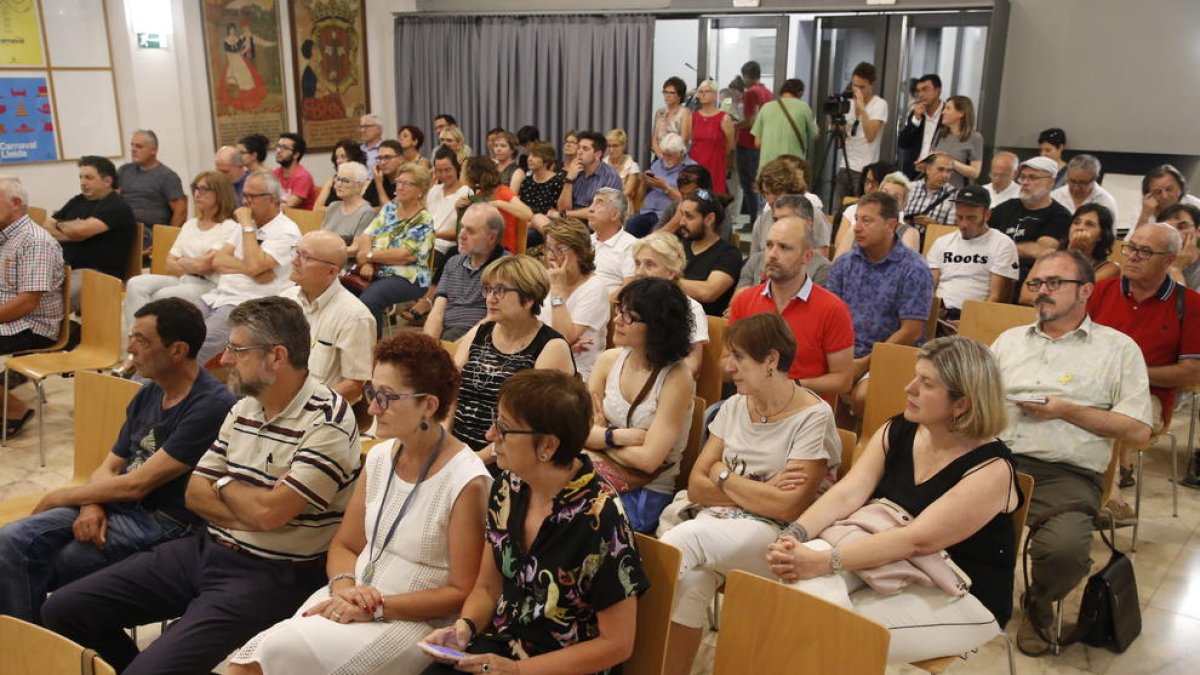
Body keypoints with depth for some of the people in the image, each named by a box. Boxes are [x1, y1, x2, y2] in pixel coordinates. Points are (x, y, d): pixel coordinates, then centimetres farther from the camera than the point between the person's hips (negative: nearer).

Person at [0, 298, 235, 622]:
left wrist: (59, 497, -3)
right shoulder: (148, 394, 11)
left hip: (163, 523, -8)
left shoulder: (212, 406, -19)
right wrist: (91, 506, -9)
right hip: (116, 505, 8)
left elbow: (137, 484, -17)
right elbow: (109, 467, 15)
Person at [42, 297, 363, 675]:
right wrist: (249, 514, -10)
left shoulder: (328, 421, -18)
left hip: (272, 575, -8)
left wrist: (225, 485, -2)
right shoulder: (243, 408, 8)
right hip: (207, 550, 8)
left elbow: (269, 512, -23)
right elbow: (195, 494, 8)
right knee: (64, 609, 7)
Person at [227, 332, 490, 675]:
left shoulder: (465, 481, -15)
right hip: (353, 602, 6)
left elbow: (462, 593, -13)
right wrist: (344, 588, -10)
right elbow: (344, 545, 12)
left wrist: (377, 607, -17)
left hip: (413, 621, -6)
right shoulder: (379, 457, 5)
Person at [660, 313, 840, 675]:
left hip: (775, 539, -4)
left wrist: (724, 476, -7)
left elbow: (788, 508, -17)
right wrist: (757, 492, -11)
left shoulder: (813, 417, -9)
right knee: (691, 578, -30)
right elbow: (696, 487, 4)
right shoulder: (734, 406, 8)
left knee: (682, 540, -29)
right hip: (719, 522, 5)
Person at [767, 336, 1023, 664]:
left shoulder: (991, 469, -20)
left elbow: (916, 540, -29)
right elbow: (846, 494, -10)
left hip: (963, 598, -5)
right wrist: (795, 536, -28)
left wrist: (823, 562, -36)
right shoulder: (897, 431, 0)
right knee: (808, 580, -25)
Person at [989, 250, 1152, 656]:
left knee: (1064, 549, -32)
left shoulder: (1118, 348, 8)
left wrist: (1067, 410, -8)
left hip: (1066, 475, -3)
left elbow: (1138, 432, 2)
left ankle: (1038, 607, 5)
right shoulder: (1010, 339, 21)